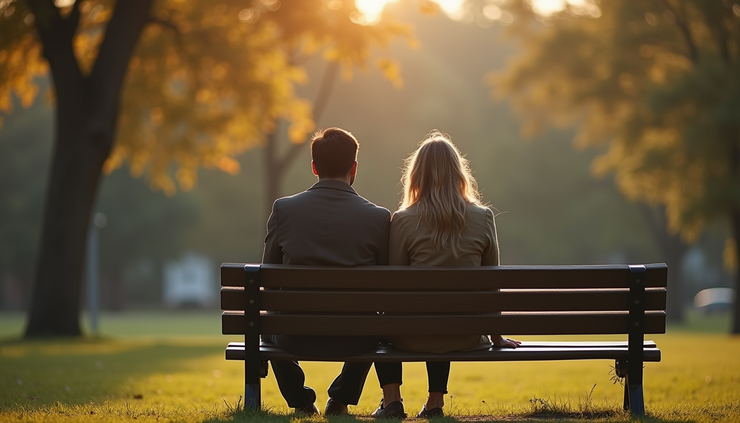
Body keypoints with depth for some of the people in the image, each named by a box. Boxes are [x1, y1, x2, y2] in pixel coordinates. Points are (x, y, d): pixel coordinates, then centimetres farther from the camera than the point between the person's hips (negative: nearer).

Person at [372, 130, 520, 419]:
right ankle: (435, 403, 34)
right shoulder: (483, 218, -4)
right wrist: (496, 337, 16)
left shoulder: (403, 221, -9)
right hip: (466, 340, 2)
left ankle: (391, 400, 21)